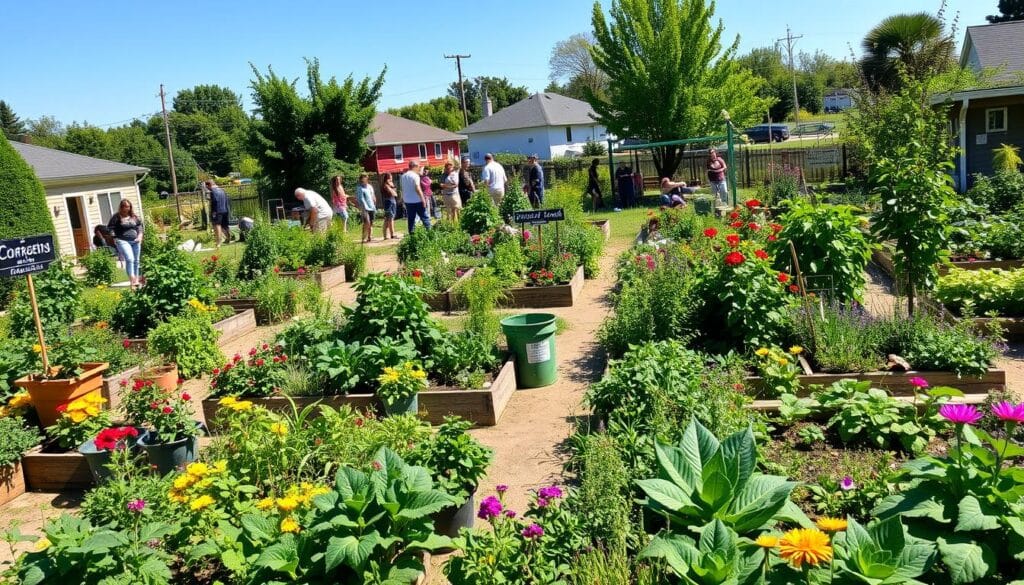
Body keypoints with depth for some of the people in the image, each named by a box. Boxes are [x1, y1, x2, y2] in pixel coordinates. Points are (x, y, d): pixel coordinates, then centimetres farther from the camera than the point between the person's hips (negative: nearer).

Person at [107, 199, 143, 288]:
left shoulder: (134, 217, 14)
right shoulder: (116, 217, 0)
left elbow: (140, 227, 20)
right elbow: (109, 229, 0)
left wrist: (139, 237, 4)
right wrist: (114, 239, -9)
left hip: (135, 241, 5)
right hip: (123, 241, -5)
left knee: (136, 261, 8)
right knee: (130, 259, -21)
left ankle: (136, 280, 18)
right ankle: (132, 280, -24)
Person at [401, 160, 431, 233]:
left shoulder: (403, 176, 10)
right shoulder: (415, 176, -12)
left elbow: (403, 189, 14)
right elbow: (417, 188, -19)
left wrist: (403, 199, 21)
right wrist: (423, 199, -16)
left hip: (407, 201, 6)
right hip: (416, 201, -6)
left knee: (411, 219, 9)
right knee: (424, 217, 0)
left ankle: (411, 234, 7)